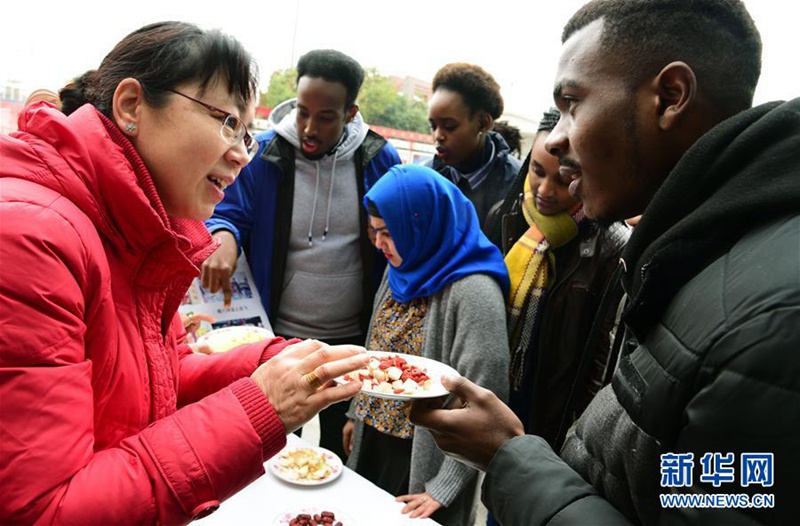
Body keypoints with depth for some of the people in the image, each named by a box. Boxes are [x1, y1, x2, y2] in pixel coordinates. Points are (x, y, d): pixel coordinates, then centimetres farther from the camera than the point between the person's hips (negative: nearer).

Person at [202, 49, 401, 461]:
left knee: (341, 448, 22)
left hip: (354, 338, 1)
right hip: (278, 336, -1)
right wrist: (224, 237, -26)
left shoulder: (379, 159, -6)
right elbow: (230, 213, -1)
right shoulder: (263, 154, -9)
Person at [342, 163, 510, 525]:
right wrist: (358, 413, 16)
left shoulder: (474, 292, -24)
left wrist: (443, 488, -20)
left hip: (421, 458, -7)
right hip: (373, 442, 7)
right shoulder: (402, 268, 1)